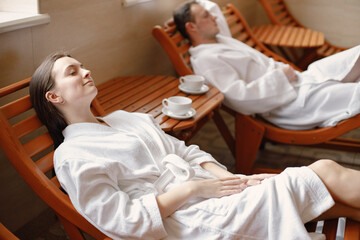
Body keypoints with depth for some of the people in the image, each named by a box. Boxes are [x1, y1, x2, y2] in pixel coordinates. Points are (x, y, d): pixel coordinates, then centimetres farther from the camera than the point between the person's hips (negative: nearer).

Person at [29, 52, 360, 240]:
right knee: (326, 172, -13)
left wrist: (228, 177, -2)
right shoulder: (71, 157, -6)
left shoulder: (127, 119, 17)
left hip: (208, 190, 7)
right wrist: (193, 188, -14)